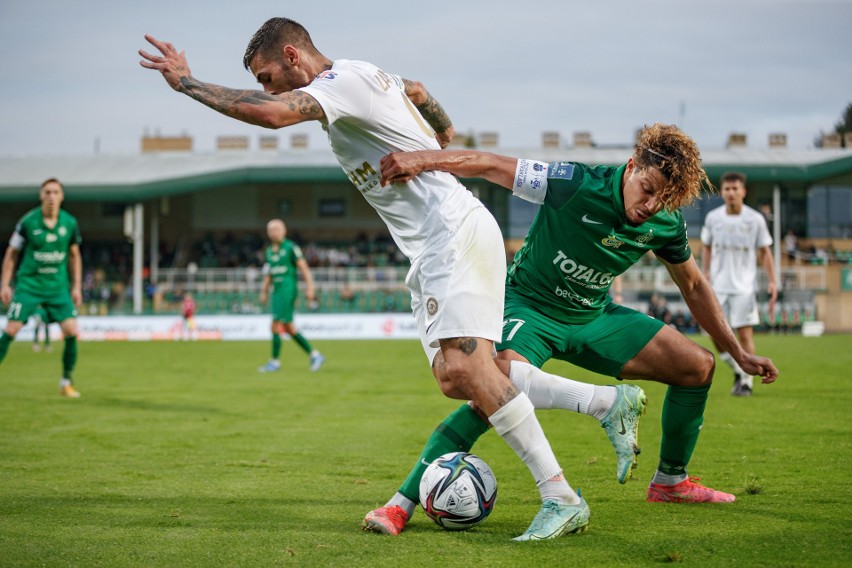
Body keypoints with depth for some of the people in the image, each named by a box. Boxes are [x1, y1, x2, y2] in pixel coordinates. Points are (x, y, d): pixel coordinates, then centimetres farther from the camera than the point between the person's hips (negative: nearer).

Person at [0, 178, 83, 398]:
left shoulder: (70, 223, -1)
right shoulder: (28, 221, -8)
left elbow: (74, 255, 12)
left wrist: (76, 286, 8)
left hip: (58, 286, 2)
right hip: (29, 283, -2)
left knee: (71, 332, -9)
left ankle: (66, 382, 7)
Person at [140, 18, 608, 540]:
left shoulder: (345, 78, -11)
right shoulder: (374, 76, 20)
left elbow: (269, 114, -27)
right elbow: (417, 90, 41)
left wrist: (186, 82, -17)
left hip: (455, 232, -10)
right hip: (432, 250, 10)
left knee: (466, 367, -21)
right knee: (454, 380, 0)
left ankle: (561, 499, -21)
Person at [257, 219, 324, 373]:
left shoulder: (291, 248, -6)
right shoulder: (269, 252, 15)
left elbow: (304, 268, -8)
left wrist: (309, 288, -14)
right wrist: (264, 292, 16)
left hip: (288, 289, -8)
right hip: (277, 291, 8)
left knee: (276, 325, -11)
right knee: (289, 328, 7)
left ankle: (275, 361, -3)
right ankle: (315, 355, 14)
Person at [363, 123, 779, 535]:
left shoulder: (666, 224, -9)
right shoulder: (578, 185, -27)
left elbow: (693, 286, 9)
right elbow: (488, 164, -27)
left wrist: (738, 353, 13)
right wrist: (420, 159, -43)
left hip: (593, 315, 7)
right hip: (530, 306, -6)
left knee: (698, 366, -1)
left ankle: (670, 482, 21)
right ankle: (401, 505, -31)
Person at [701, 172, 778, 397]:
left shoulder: (755, 219, -4)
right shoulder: (713, 217, 2)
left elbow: (764, 252, 3)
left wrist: (772, 282, -3)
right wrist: (707, 273, 3)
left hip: (744, 287, -2)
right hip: (718, 286, 2)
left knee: (744, 333, -6)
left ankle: (747, 382, 4)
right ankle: (737, 371, 18)